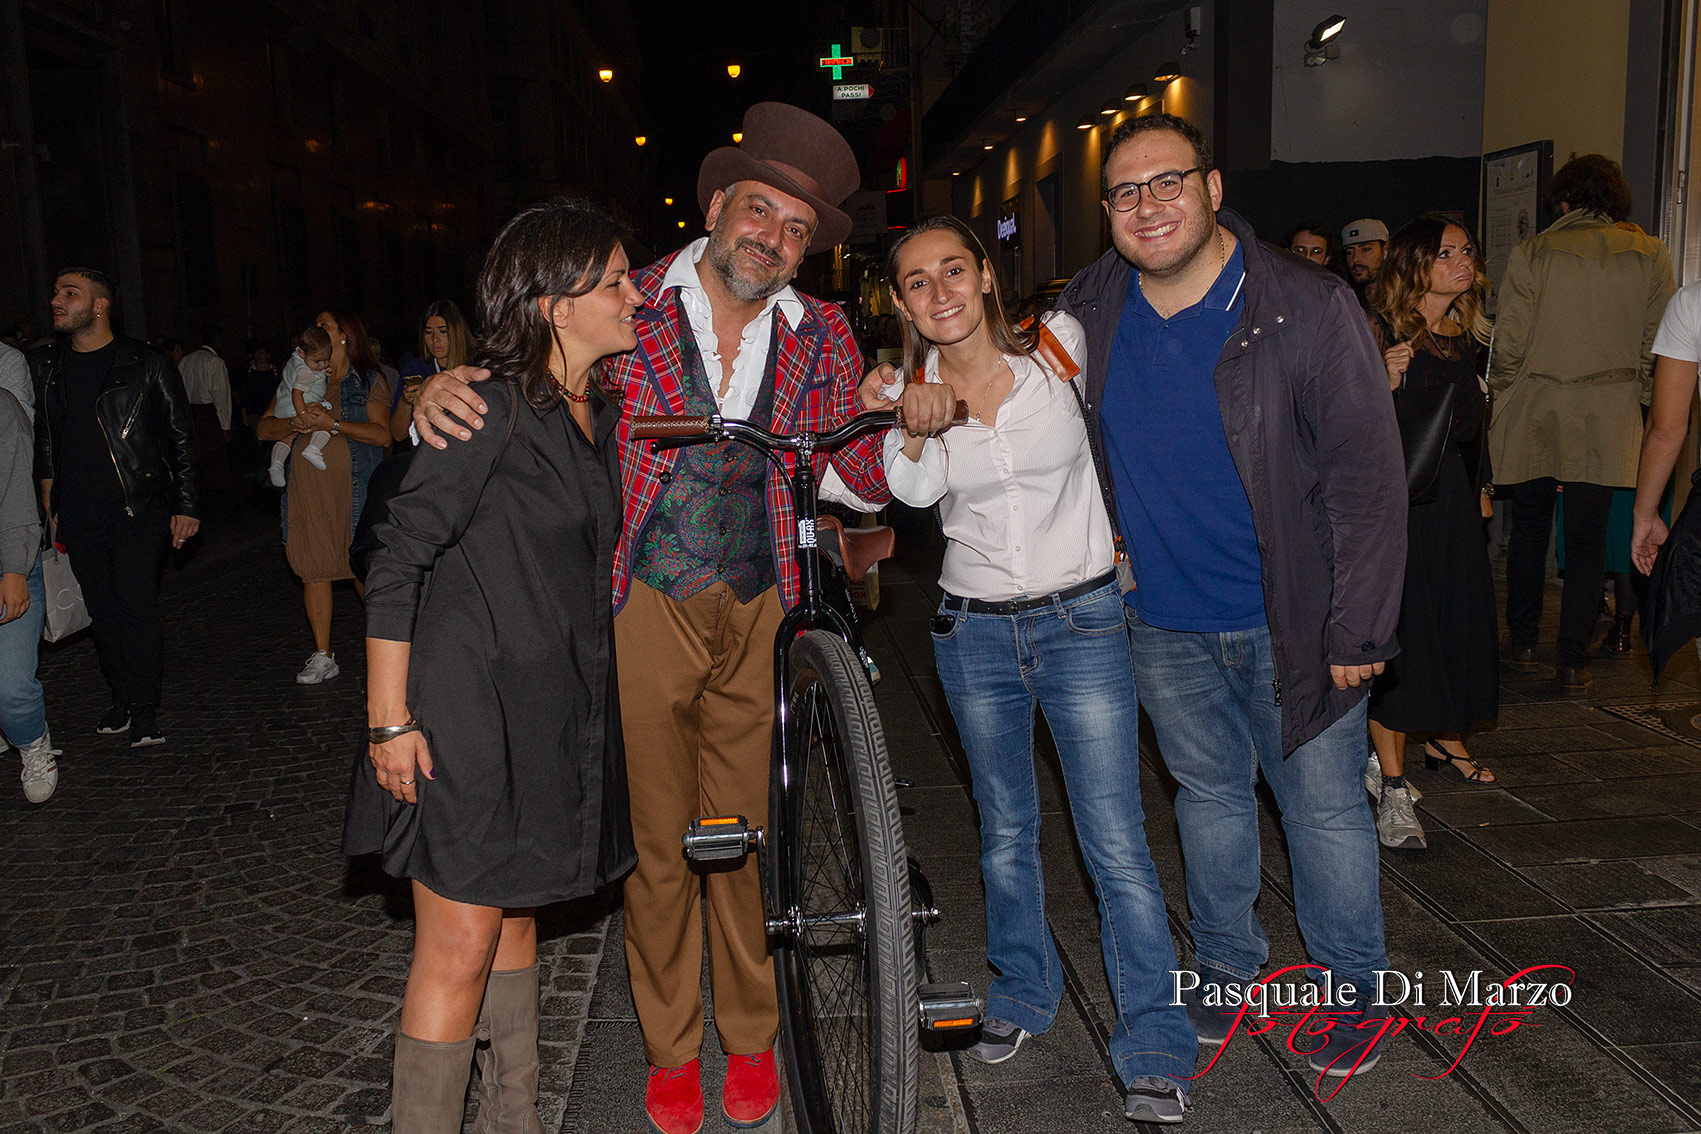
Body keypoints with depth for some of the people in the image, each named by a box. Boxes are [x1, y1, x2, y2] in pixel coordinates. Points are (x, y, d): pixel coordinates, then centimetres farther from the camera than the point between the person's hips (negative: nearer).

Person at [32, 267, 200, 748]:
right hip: (78, 517, 4)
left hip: (138, 510, -4)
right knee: (102, 611, 8)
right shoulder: (45, 367, 10)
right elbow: (43, 442, 19)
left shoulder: (146, 364, -3)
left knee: (137, 605, -8)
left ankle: (145, 710, 2)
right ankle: (122, 699, 20)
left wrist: (186, 506, -4)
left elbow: (181, 436, 0)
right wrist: (50, 505, 15)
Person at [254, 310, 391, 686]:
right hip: (306, 487, 4)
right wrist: (295, 423, -8)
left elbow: (381, 433, -8)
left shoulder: (369, 380, 5)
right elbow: (264, 428, 13)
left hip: (353, 489, -4)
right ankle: (323, 657, 14)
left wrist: (332, 424, -15)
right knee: (312, 569, 5)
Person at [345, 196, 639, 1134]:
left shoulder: (599, 413, 9)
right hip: (466, 711, -8)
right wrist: (390, 720, -16)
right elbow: (397, 563, -15)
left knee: (514, 915, 19)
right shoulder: (489, 408, -16)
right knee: (460, 948, -2)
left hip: (552, 715, 8)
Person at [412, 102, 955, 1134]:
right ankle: (672, 1049, 30)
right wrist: (443, 393, -23)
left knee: (747, 833, 11)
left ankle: (753, 1038, 33)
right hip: (644, 611, -1)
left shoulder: (821, 337, 3)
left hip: (758, 615, 2)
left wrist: (912, 425, -18)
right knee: (657, 839, 9)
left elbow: (865, 476, 4)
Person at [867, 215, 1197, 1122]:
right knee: (1005, 832, 16)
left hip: (1081, 620, -2)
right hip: (974, 632, 3)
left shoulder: (1057, 347, -7)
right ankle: (1023, 992, 36)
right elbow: (916, 489, -22)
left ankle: (1155, 1050, 9)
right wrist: (906, 428, -40)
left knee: (1117, 846, -4)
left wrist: (1121, 532, 7)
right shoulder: (912, 388, -3)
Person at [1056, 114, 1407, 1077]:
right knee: (1210, 794, 20)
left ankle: (1350, 987, 32)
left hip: (1292, 622, -3)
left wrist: (1359, 632, -14)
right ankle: (1228, 965, 40)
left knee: (1325, 807, 9)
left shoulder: (1306, 308, -15)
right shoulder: (1092, 309, -3)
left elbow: (1369, 477, -14)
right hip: (1165, 619, 4)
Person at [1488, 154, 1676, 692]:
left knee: (1529, 529, 13)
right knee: (1587, 538, 4)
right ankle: (1573, 662, 6)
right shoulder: (1651, 255, 2)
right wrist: (1636, 395, 16)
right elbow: (1657, 342, 4)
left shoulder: (1532, 253, -3)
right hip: (1608, 417, 1)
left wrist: (1503, 398, 8)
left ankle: (1521, 643, 21)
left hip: (1535, 413, 0)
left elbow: (1509, 341, -4)